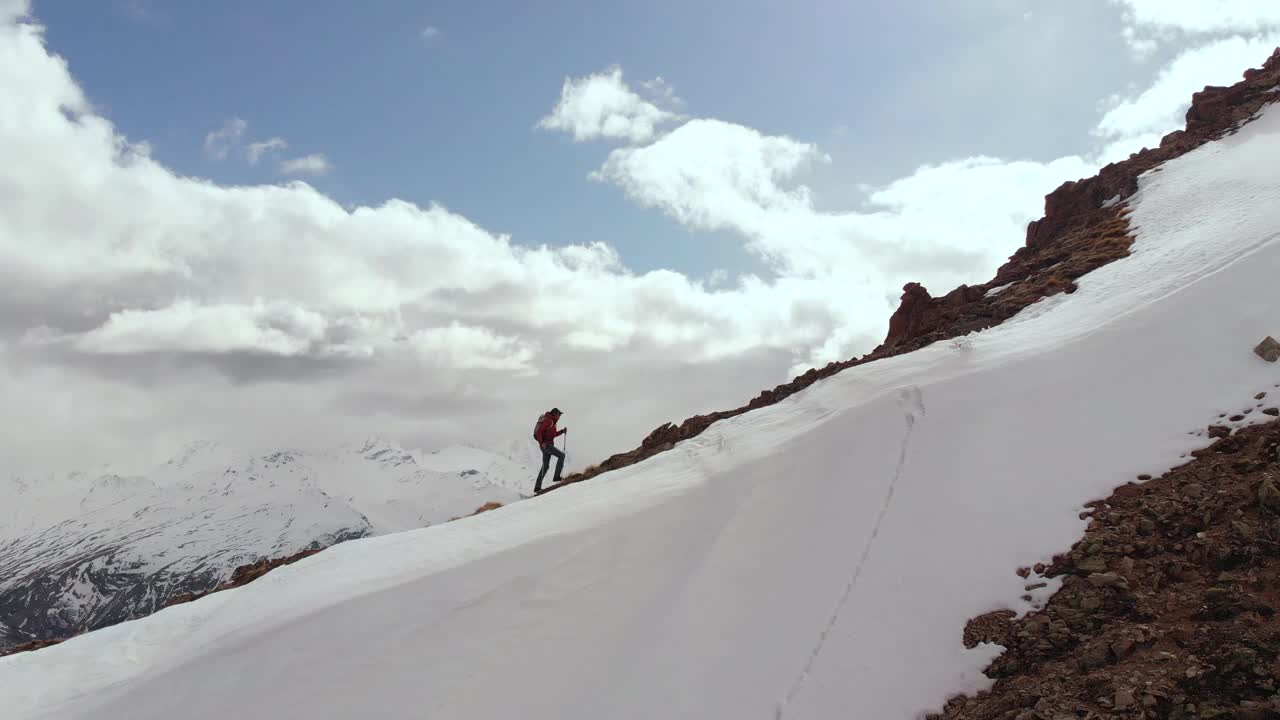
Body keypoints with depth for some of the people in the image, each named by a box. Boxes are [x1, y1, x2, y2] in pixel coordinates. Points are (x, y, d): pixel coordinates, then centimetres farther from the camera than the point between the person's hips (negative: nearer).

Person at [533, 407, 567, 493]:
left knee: (545, 466, 10)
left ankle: (537, 487, 10)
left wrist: (562, 431, 16)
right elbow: (539, 431, -18)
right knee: (561, 455, -16)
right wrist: (541, 443, -23)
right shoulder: (548, 421, -11)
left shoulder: (552, 422, 19)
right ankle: (556, 477, -20)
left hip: (548, 444, 10)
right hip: (546, 445, -10)